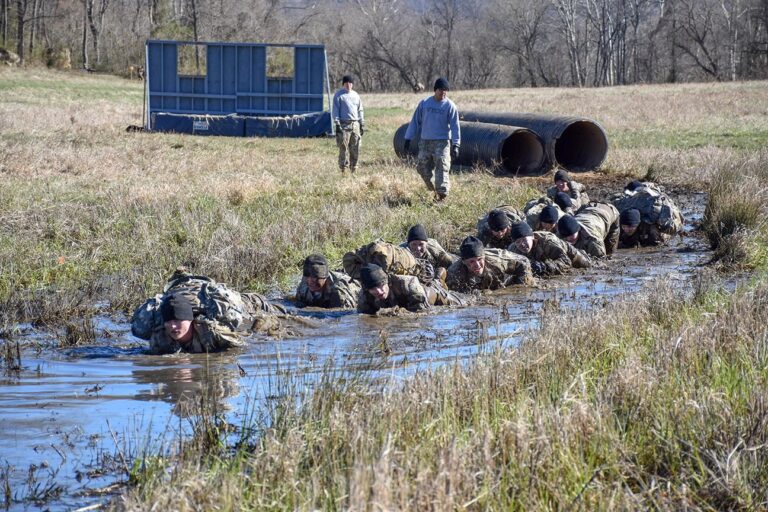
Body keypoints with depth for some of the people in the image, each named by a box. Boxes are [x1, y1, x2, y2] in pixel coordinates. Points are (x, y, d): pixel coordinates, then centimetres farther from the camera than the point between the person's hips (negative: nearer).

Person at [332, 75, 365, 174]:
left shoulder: (356, 95, 17)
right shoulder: (339, 95, 1)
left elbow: (360, 110, 21)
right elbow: (335, 110, -3)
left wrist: (362, 124, 15)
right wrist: (337, 124, -11)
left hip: (355, 125, 5)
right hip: (344, 124, -5)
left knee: (355, 149, 3)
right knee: (343, 149, -8)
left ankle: (354, 169, 10)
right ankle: (343, 169, -5)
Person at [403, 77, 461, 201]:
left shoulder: (450, 106, -3)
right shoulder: (424, 103, 4)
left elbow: (455, 126, -4)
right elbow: (415, 121, 9)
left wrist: (455, 145, -11)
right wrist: (408, 138, 7)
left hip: (442, 142, -3)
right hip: (425, 142, 3)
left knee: (442, 168, -10)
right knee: (423, 168, 5)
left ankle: (442, 194, -8)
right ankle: (433, 190, 22)